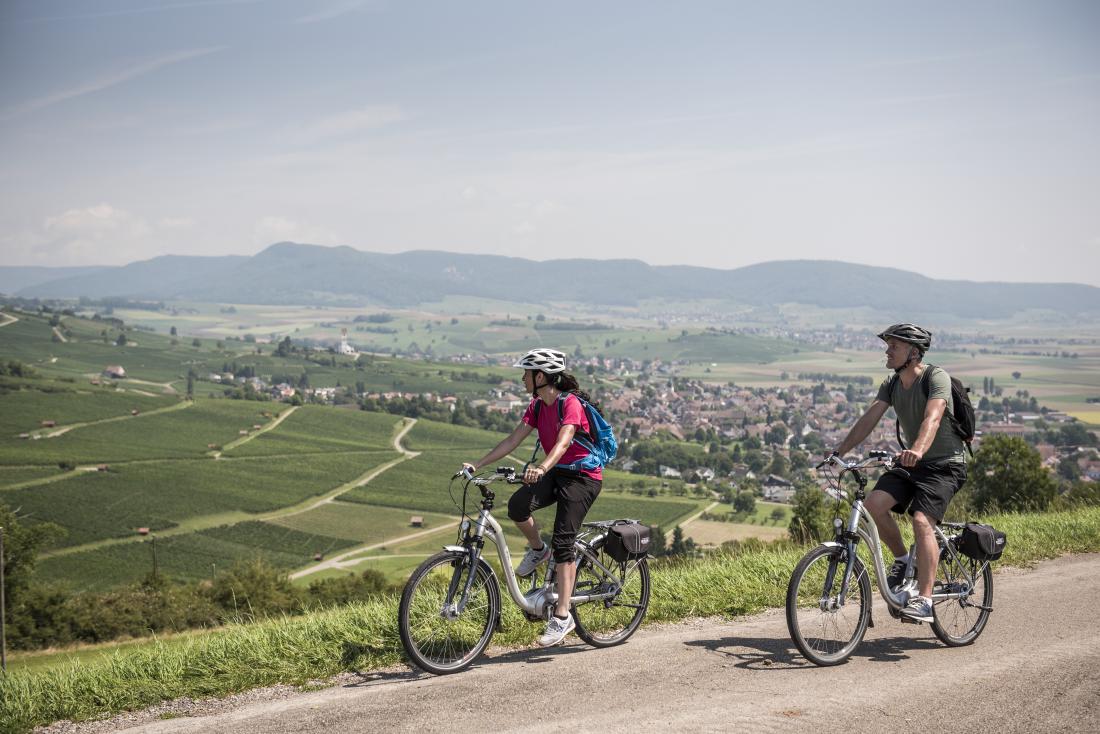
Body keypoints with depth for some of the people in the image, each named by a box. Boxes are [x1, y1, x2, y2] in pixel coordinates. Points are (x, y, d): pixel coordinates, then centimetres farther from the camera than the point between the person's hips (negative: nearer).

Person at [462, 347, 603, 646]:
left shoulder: (570, 403, -19)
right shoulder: (537, 406, 5)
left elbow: (562, 443, -35)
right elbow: (513, 440, 1)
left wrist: (541, 468, -53)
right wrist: (477, 464, -8)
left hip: (583, 476, -7)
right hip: (555, 472, 7)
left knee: (562, 542, -16)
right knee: (517, 506, -23)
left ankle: (562, 617, -12)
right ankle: (538, 549, 7)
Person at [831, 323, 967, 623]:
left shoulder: (936, 377, -17)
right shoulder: (891, 385, 5)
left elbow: (932, 418, -34)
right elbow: (869, 419, -4)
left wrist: (917, 450, -52)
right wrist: (839, 452, -16)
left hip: (945, 464, -6)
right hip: (912, 464, 6)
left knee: (921, 521, -26)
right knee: (873, 504, -17)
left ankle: (924, 601, -24)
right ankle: (902, 559, 6)